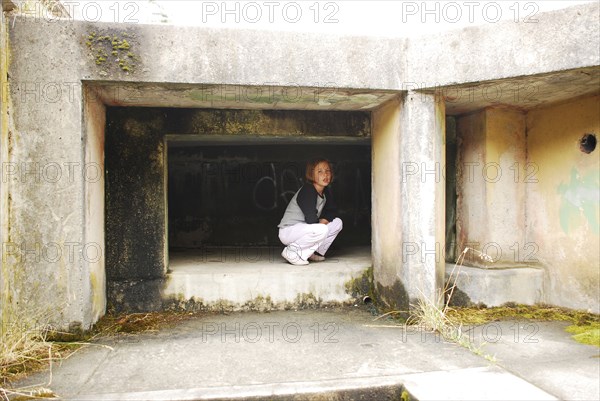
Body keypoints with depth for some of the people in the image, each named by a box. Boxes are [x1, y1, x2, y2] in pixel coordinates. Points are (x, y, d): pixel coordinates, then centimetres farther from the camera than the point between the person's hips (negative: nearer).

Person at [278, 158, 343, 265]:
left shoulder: (326, 192, 5)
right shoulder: (307, 191, -22)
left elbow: (332, 211, 11)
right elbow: (311, 219, -29)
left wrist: (324, 220, -10)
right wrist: (321, 224, -8)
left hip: (305, 229, 9)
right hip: (288, 231, -9)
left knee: (337, 223, 2)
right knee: (321, 230, -33)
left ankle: (314, 253, 4)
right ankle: (291, 251, -16)